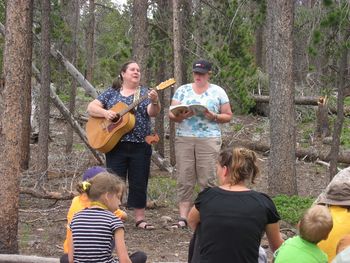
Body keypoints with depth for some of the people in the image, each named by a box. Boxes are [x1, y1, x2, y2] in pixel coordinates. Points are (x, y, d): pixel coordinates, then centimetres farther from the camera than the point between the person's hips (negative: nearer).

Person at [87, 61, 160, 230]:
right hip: (115, 145, 0)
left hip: (140, 146, 0)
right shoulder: (111, 93, 9)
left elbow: (153, 113, -9)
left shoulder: (145, 93, 7)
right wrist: (105, 113, -13)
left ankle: (140, 218, 12)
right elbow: (91, 108, 6)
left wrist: (154, 102, -31)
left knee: (139, 183, 4)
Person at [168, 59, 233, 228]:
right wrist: (181, 116, -15)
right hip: (184, 138, 2)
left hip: (209, 139, -2)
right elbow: (171, 114, 7)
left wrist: (214, 117, -11)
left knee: (207, 179, -5)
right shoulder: (182, 90, 11)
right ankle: (183, 217, 1)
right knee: (184, 179, -2)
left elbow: (228, 116, 8)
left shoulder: (218, 92, 8)